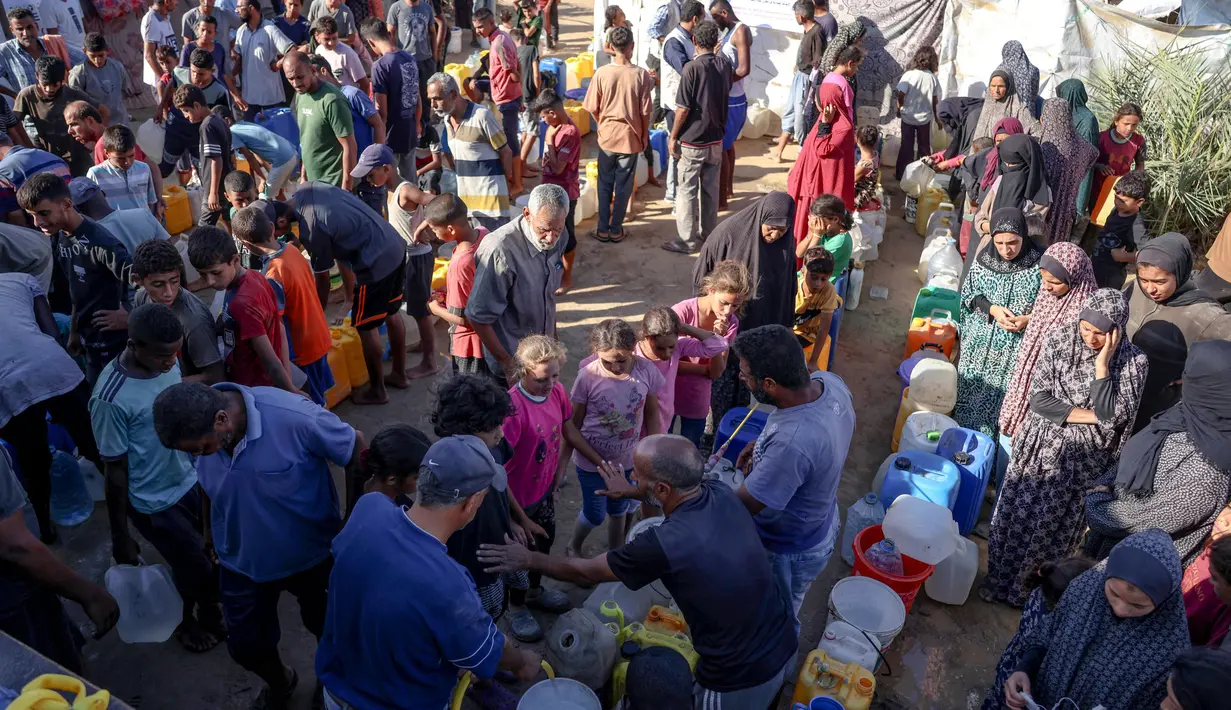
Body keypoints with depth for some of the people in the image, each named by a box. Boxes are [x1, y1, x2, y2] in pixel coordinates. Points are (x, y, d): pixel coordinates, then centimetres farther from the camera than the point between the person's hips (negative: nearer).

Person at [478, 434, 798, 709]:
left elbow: (585, 572, -10)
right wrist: (631, 492, 29)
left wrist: (529, 559, 5)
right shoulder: (722, 493, -11)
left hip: (740, 680, -6)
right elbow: (681, 492, 17)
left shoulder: (662, 544, -28)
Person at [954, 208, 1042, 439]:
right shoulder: (985, 258, -7)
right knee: (972, 391, 15)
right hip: (982, 341, 3)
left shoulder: (1039, 264, -15)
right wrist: (992, 309, -15)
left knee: (1005, 397, 4)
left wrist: (1028, 319, -22)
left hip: (1017, 347, -2)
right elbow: (969, 294, 3)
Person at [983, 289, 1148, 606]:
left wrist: (1102, 362, -25)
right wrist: (1089, 416, -18)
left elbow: (1112, 416, -21)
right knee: (1017, 512, 9)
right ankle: (1002, 577, 30)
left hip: (1083, 457, -1)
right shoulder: (1060, 339, -11)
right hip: (1043, 445, 1)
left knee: (1055, 523, 13)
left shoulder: (1133, 361, -13)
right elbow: (1038, 398, -12)